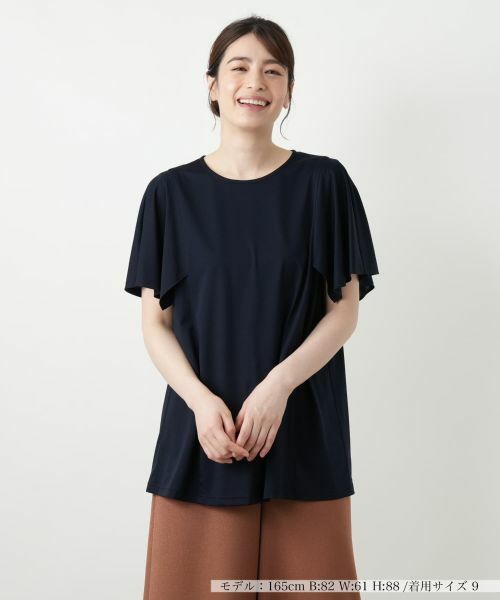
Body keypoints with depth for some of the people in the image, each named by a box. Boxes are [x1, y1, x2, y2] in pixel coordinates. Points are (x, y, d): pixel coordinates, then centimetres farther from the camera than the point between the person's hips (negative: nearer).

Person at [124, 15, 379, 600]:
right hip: (201, 429, 1)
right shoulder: (171, 192, 4)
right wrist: (201, 400, -13)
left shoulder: (323, 183, 1)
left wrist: (278, 385, -15)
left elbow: (345, 311, 0)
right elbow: (154, 321, 3)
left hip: (303, 428, 0)